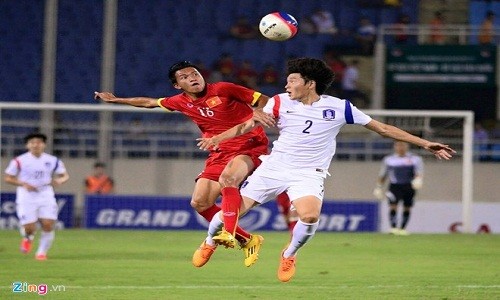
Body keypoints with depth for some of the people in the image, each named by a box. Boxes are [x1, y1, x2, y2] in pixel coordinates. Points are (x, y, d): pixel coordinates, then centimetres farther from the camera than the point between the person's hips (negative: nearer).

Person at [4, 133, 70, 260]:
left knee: (48, 225, -10)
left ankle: (42, 252, 10)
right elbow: (8, 178, -1)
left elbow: (65, 176, 10)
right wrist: (24, 184, -16)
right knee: (29, 228, -8)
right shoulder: (19, 161, -7)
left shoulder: (53, 161, 1)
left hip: (46, 196, 2)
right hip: (26, 198, -2)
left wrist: (59, 180, -14)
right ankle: (28, 238, 31)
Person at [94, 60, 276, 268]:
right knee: (199, 203, -2)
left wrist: (258, 112, -30)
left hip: (249, 146, -7)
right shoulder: (181, 102, 6)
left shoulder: (222, 90, -11)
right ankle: (246, 240, 10)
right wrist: (115, 100, 31)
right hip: (219, 154, 7)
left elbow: (262, 100, -7)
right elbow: (150, 102, 23)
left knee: (227, 177, -36)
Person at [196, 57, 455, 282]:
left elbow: (383, 129, 1)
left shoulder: (339, 108, -4)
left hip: (307, 174, -1)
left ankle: (289, 255, 1)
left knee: (310, 216, -30)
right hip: (274, 167, 1)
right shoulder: (281, 103, -1)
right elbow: (247, 126, -1)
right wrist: (216, 138, -19)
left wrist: (425, 144, -2)